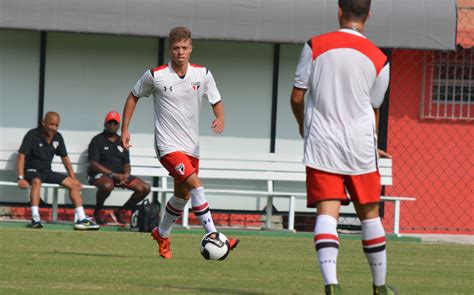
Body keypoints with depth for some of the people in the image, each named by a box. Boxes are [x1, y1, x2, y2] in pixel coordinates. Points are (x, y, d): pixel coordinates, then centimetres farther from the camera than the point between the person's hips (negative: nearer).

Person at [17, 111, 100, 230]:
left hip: (47, 172, 6)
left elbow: (65, 158, 15)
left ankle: (81, 219, -13)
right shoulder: (32, 135, -11)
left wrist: (74, 178, 8)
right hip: (31, 171, -6)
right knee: (36, 181, -40)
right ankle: (35, 218, -46)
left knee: (74, 184, -9)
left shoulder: (58, 137, 7)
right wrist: (21, 178, -28)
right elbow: (21, 156, -17)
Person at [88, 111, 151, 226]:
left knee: (145, 188, -11)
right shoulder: (97, 140, 0)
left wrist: (126, 175, -8)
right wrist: (114, 175, -18)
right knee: (107, 185, -42)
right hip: (100, 174, -6)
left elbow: (126, 164, 17)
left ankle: (122, 212, 5)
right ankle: (98, 211, -13)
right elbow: (93, 164, -10)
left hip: (120, 175, 6)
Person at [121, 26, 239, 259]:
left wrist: (220, 119, -14)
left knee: (183, 195, 15)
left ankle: (162, 235, 39)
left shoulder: (202, 74, -1)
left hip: (191, 145, 5)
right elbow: (133, 97, 7)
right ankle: (213, 236, -23)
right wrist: (124, 129, 4)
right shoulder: (155, 76, -9)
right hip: (168, 145, -5)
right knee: (195, 184, -23)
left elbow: (216, 101, 9)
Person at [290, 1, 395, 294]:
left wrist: (303, 125, 24)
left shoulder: (315, 46, -1)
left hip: (321, 145, -1)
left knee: (327, 213, -7)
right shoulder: (379, 60, 1)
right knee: (369, 214, 14)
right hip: (359, 146, 1)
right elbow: (374, 109, 10)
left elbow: (297, 97, 2)